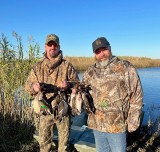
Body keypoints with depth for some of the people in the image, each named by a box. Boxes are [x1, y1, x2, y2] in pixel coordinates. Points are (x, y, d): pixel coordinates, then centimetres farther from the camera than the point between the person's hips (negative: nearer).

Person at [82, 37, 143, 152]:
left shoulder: (126, 68, -6)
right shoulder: (90, 72, 6)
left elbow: (136, 97, -6)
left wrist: (132, 122, -7)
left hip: (117, 126, -4)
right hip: (96, 125, 4)